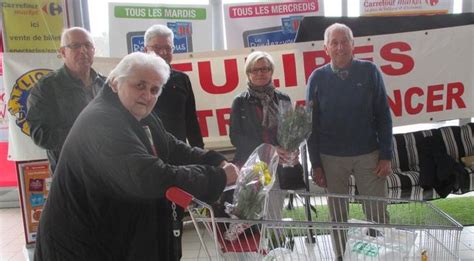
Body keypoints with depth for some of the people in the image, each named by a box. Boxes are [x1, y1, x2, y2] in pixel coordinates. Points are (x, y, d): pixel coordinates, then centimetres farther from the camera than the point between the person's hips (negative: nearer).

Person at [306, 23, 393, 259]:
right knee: (337, 216, 12)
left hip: (369, 155, 0)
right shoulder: (317, 78, -1)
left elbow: (383, 116, 0)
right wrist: (315, 164, -1)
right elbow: (311, 124, 1)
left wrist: (386, 156, -5)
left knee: (378, 214, 6)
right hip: (331, 158, 1)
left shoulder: (369, 71, -2)